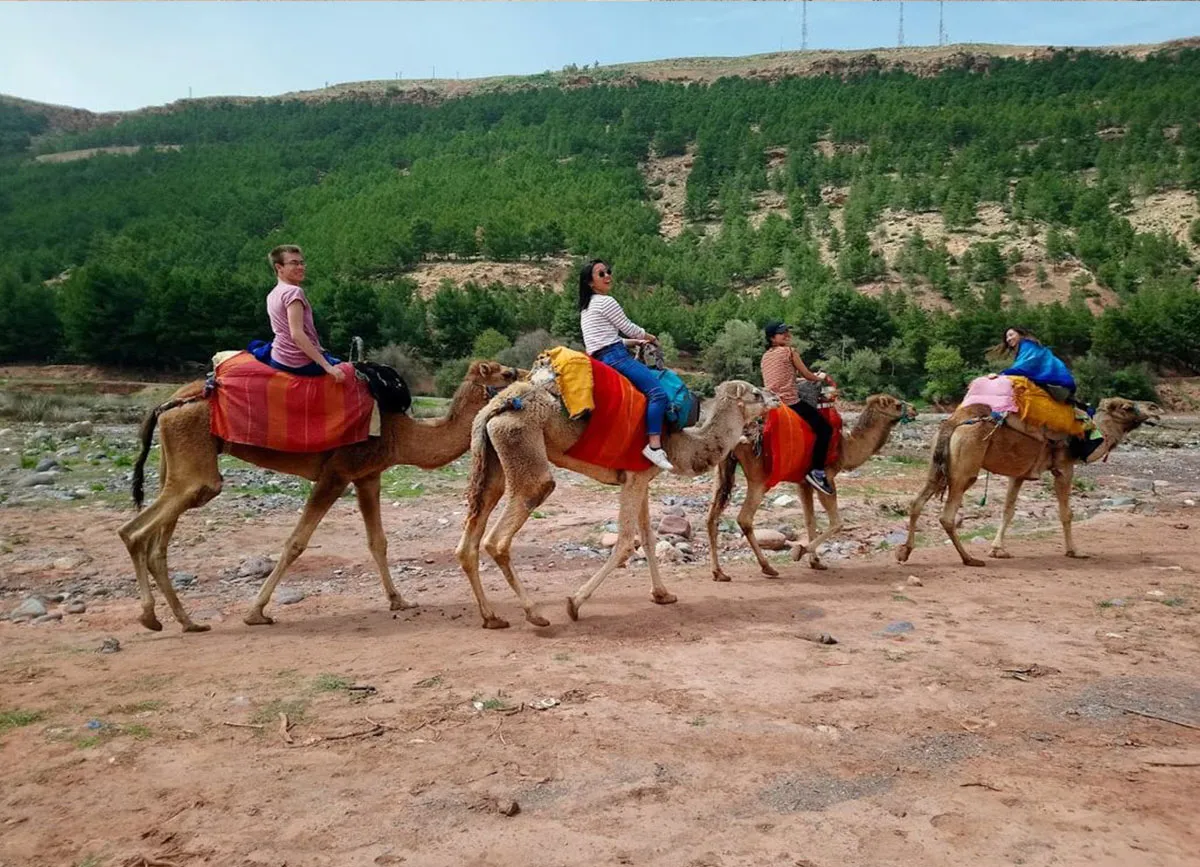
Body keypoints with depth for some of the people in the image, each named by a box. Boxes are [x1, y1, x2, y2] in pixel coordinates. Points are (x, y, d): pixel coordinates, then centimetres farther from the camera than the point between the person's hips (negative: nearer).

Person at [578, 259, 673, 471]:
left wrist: (634, 342, 27)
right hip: (615, 357, -10)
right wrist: (649, 337, 20)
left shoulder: (586, 307, 25)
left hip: (599, 359, 10)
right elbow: (629, 328, 2)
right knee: (657, 393, -20)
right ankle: (654, 446, -30)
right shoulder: (606, 302, -3)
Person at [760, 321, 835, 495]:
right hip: (790, 401, -9)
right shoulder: (789, 351, -3)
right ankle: (817, 471, -15)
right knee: (825, 428, -7)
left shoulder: (765, 356, 19)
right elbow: (808, 375, 2)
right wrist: (820, 377, 24)